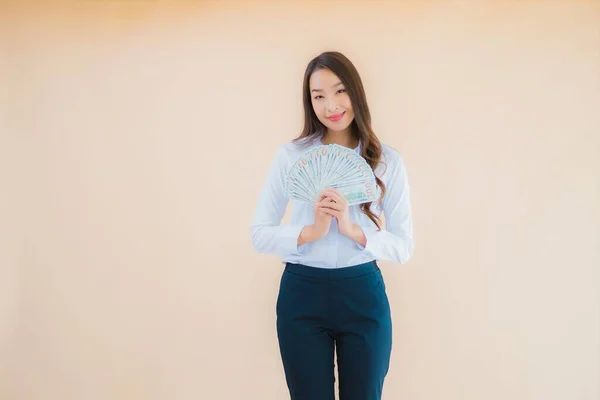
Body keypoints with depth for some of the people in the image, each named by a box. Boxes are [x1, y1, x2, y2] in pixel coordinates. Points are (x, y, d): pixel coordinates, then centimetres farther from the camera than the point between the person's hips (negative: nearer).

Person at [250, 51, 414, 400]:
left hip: (363, 295, 1)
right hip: (302, 294, 0)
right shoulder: (291, 155, -2)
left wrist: (354, 230, -18)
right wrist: (311, 232, -19)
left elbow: (404, 246, -2)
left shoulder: (388, 161, -1)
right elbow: (260, 235, -3)